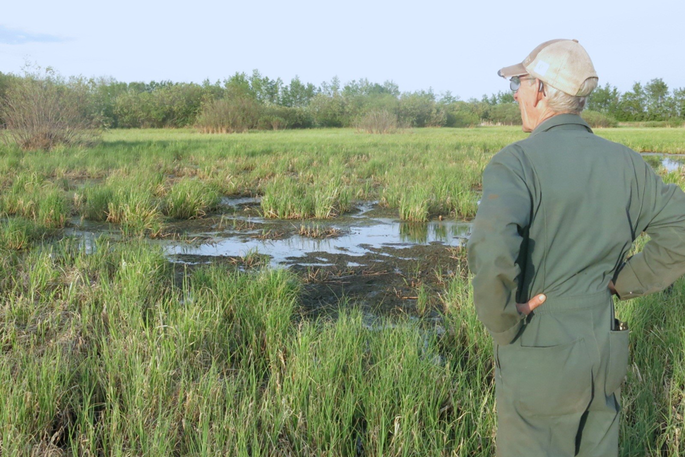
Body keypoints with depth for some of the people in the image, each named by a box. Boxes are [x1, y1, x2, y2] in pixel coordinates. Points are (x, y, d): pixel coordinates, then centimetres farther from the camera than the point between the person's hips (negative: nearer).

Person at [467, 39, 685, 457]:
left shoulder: (517, 161, -17)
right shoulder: (624, 163, 2)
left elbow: (492, 250, -34)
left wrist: (503, 323, -18)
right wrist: (625, 282, 6)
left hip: (539, 358, -6)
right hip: (606, 352, 6)